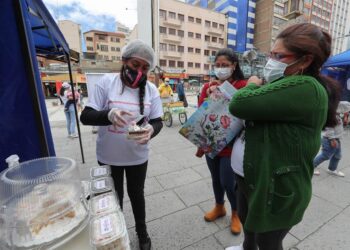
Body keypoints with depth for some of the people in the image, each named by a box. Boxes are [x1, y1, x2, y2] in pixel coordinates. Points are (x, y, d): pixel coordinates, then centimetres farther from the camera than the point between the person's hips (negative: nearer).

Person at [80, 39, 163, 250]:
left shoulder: (151, 89, -7)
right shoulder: (107, 82, -12)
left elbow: (158, 121, -4)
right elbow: (86, 116, -13)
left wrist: (151, 129, -28)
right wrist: (109, 114, -34)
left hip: (137, 156, 1)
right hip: (108, 157, 0)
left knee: (136, 194, 22)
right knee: (114, 197, 22)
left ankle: (142, 231, 50)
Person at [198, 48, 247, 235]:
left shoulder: (243, 86, -9)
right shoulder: (208, 87, 4)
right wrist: (208, 96, -18)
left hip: (231, 143, -4)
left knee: (228, 181, 5)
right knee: (215, 178, 20)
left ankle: (236, 214, 36)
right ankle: (219, 207, 46)